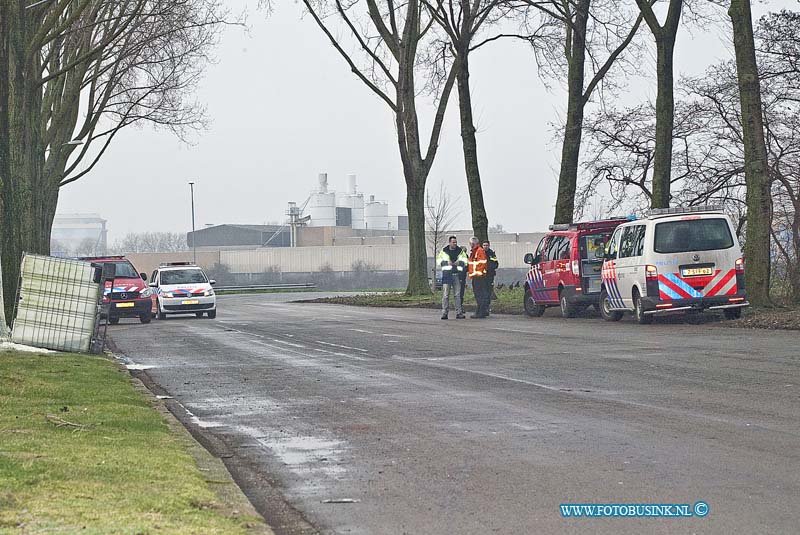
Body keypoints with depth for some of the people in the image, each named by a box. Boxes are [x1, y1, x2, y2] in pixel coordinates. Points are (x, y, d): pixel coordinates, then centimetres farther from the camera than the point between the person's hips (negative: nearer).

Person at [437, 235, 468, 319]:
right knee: (445, 294, -5)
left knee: (458, 294, 4)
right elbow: (438, 260, 8)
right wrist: (446, 262, -9)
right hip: (447, 274, -2)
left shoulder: (460, 251, 10)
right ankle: (444, 312, -3)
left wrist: (459, 262, -9)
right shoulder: (444, 251, 6)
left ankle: (459, 313, 7)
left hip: (457, 274, 2)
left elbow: (465, 260, 12)